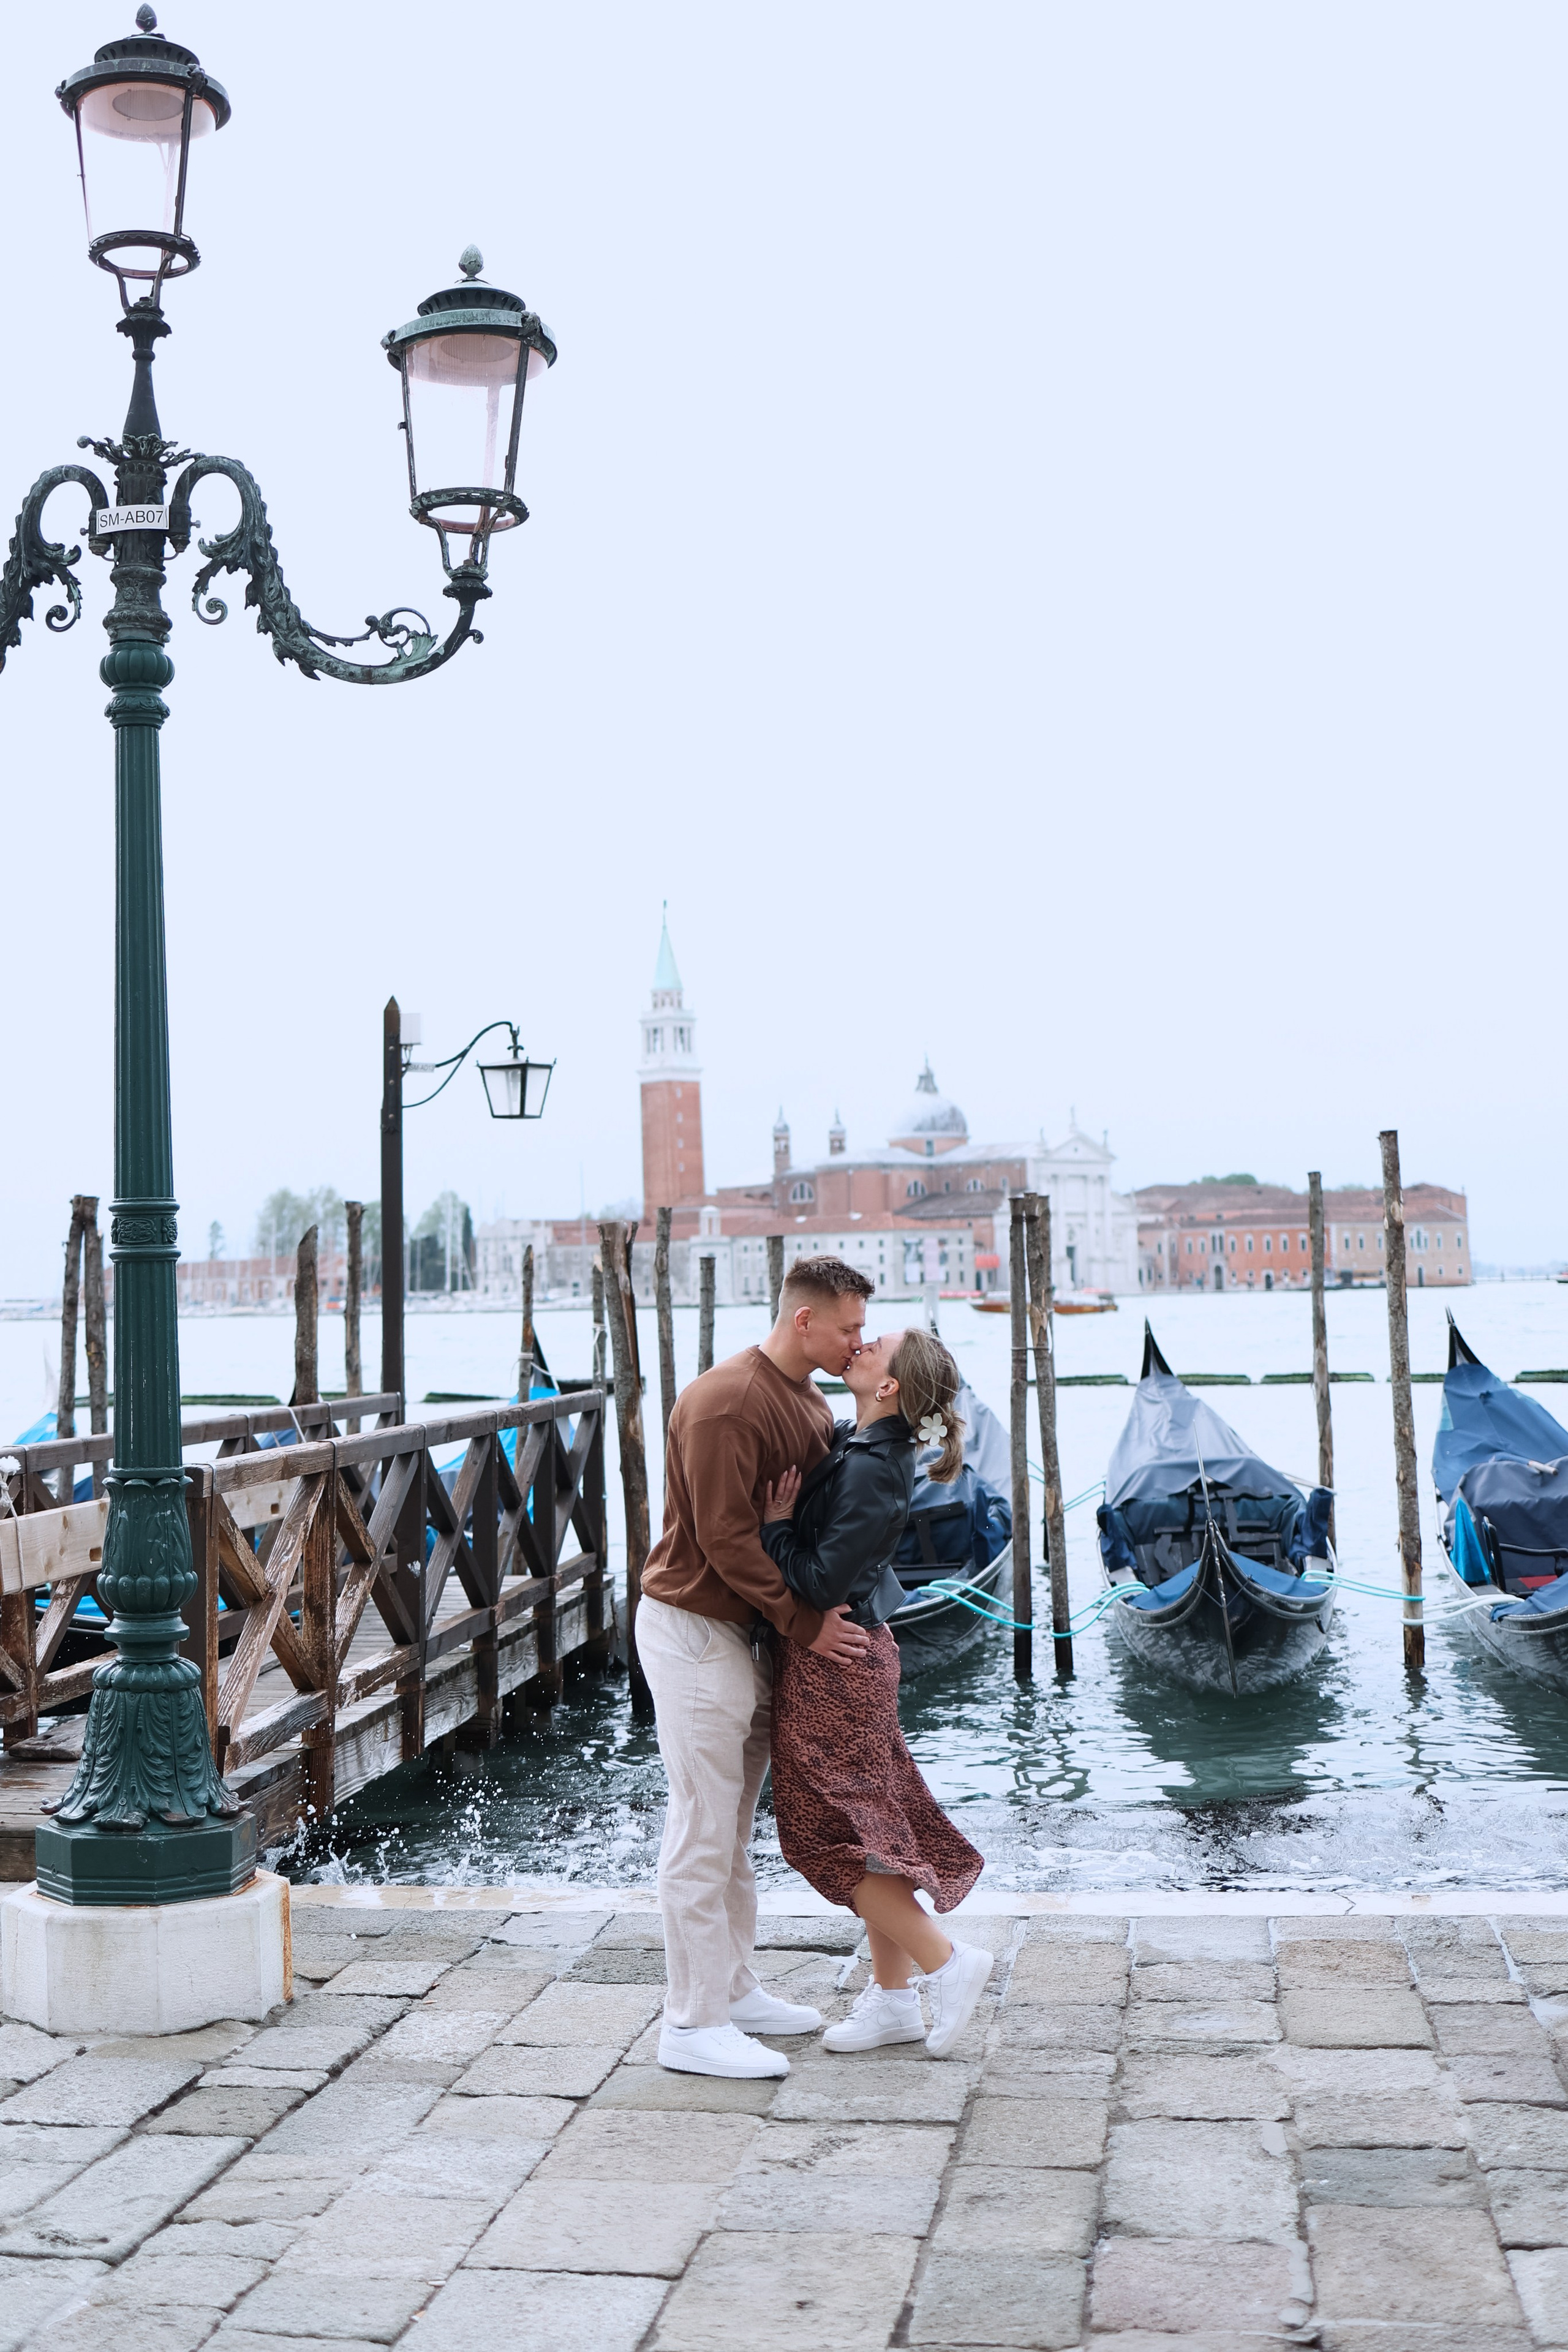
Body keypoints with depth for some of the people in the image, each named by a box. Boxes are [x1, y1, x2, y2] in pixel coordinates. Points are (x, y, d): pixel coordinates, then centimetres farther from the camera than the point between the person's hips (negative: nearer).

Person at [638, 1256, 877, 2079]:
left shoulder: (809, 1402, 10)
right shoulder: (724, 1403, -21)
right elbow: (725, 1537, -23)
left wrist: (822, 1617, 3)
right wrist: (803, 1626, -18)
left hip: (750, 1631, 10)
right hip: (693, 1629, -9)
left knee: (732, 1826, 17)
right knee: (703, 1829, -5)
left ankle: (731, 1988, 28)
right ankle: (693, 2023, 2)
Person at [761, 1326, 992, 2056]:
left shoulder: (873, 1470, -23)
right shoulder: (852, 1441, 5)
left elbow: (822, 1581, -25)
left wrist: (776, 1526, -13)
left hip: (835, 1660, -9)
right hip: (850, 1651, 9)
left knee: (833, 1832, 1)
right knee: (869, 1823, 14)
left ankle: (947, 1962, 7)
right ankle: (893, 1999, 23)